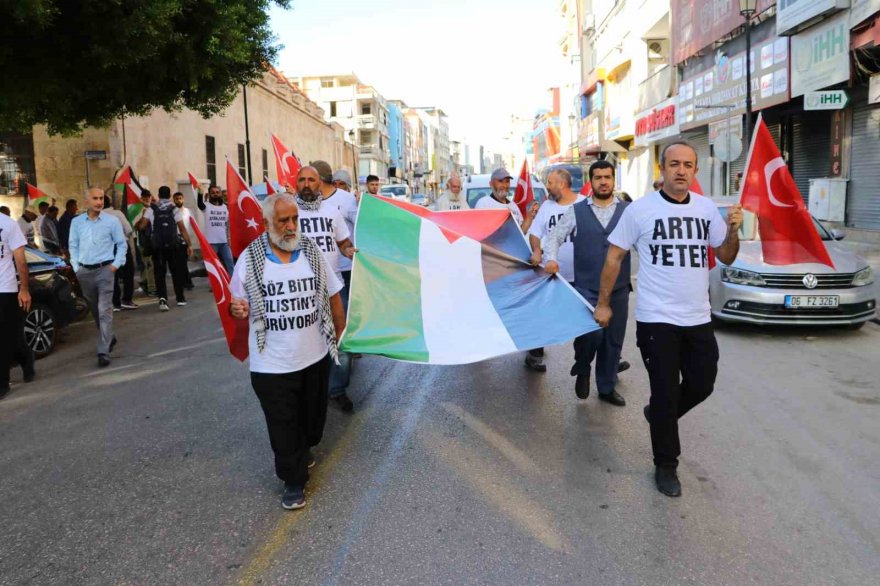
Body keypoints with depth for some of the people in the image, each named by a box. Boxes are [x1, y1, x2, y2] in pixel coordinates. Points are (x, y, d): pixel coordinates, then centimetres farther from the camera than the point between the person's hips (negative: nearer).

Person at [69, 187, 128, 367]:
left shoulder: (112, 221, -3)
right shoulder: (76, 222, 5)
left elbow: (122, 244, 3)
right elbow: (73, 246, 11)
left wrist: (116, 264, -5)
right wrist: (76, 267, 4)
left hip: (104, 270, -4)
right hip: (85, 272, 4)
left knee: (105, 311, -9)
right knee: (95, 310, 15)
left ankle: (103, 351, -9)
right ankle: (109, 338, 36)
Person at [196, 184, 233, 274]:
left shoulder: (225, 207, 11)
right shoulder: (206, 206, -2)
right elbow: (199, 204, -27)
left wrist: (229, 239, 8)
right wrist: (200, 191, -44)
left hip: (224, 241, 4)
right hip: (211, 242, -4)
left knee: (229, 263, 4)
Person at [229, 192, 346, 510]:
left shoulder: (312, 251, -1)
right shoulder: (249, 259, -8)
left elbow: (333, 296, 6)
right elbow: (237, 304, 2)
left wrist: (338, 335, 5)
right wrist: (236, 309, -21)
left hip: (315, 356, 3)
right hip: (272, 364, -2)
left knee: (312, 416, 20)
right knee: (283, 425, 6)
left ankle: (303, 451, 49)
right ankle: (293, 480, 26)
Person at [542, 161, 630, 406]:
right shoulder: (576, 211, 4)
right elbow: (553, 236, 8)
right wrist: (551, 258, -10)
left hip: (618, 288, 2)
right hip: (586, 288, -2)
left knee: (613, 339, 9)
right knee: (592, 333, -16)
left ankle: (607, 387, 29)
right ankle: (582, 369, 16)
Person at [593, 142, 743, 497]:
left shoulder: (707, 209, 6)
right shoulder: (640, 209, -7)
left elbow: (726, 258, 11)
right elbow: (614, 257, -3)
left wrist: (733, 230, -9)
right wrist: (603, 304, -3)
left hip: (698, 318, 5)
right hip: (656, 319, -5)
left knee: (702, 385, 13)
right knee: (666, 393, 3)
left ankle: (659, 415, 41)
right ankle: (666, 465, 21)